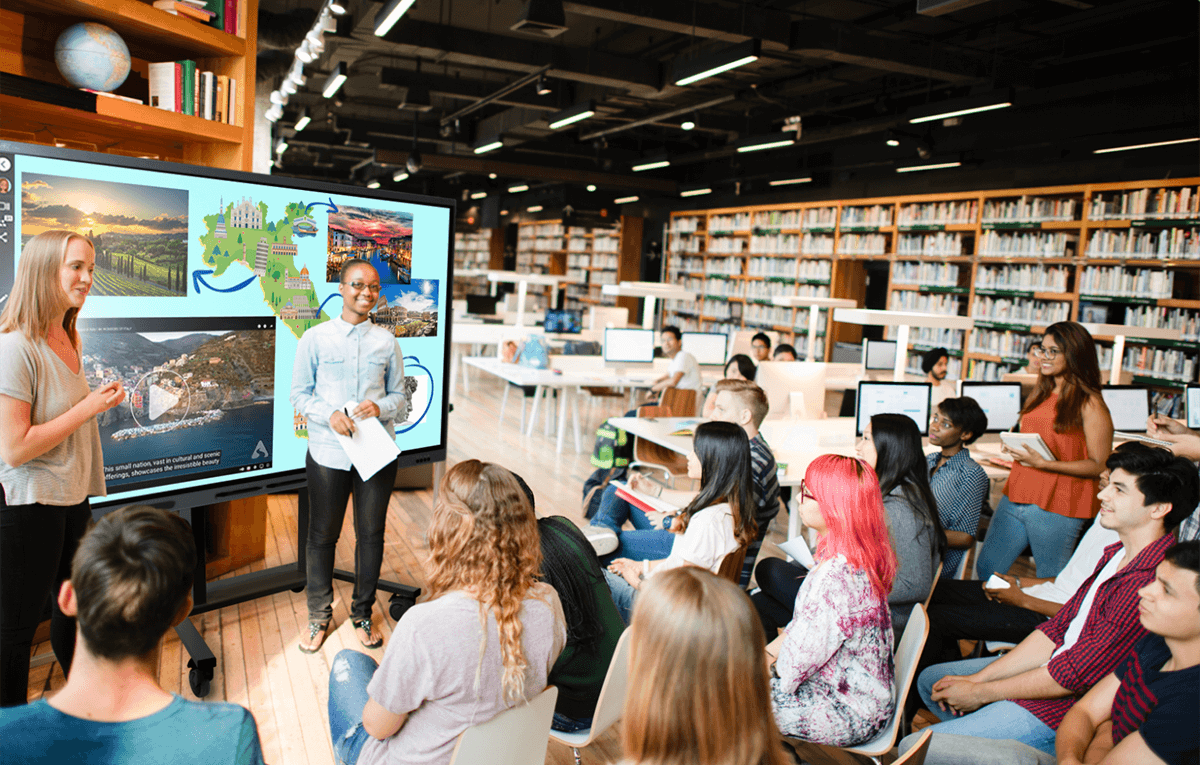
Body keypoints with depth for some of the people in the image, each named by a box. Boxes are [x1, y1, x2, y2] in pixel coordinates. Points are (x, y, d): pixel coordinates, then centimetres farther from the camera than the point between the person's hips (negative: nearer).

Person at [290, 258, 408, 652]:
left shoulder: (387, 341, 4)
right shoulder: (315, 338, -1)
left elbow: (399, 395, 8)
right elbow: (299, 394, 2)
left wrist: (381, 407, -13)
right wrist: (329, 414, -16)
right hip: (328, 453, -1)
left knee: (371, 534, 11)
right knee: (322, 535, 9)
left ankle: (363, 613, 32)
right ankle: (319, 616, 29)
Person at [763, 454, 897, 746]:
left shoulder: (837, 577, -33)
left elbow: (799, 659, -24)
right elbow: (803, 625, 9)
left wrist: (762, 666, -5)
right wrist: (764, 654, 5)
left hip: (848, 715, -9)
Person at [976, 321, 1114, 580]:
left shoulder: (1089, 404, -9)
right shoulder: (1041, 393, 13)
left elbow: (1099, 466, -12)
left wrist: (1043, 463, -21)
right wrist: (1015, 447, 3)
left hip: (1057, 508, -7)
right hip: (1015, 497, 7)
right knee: (985, 569, 11)